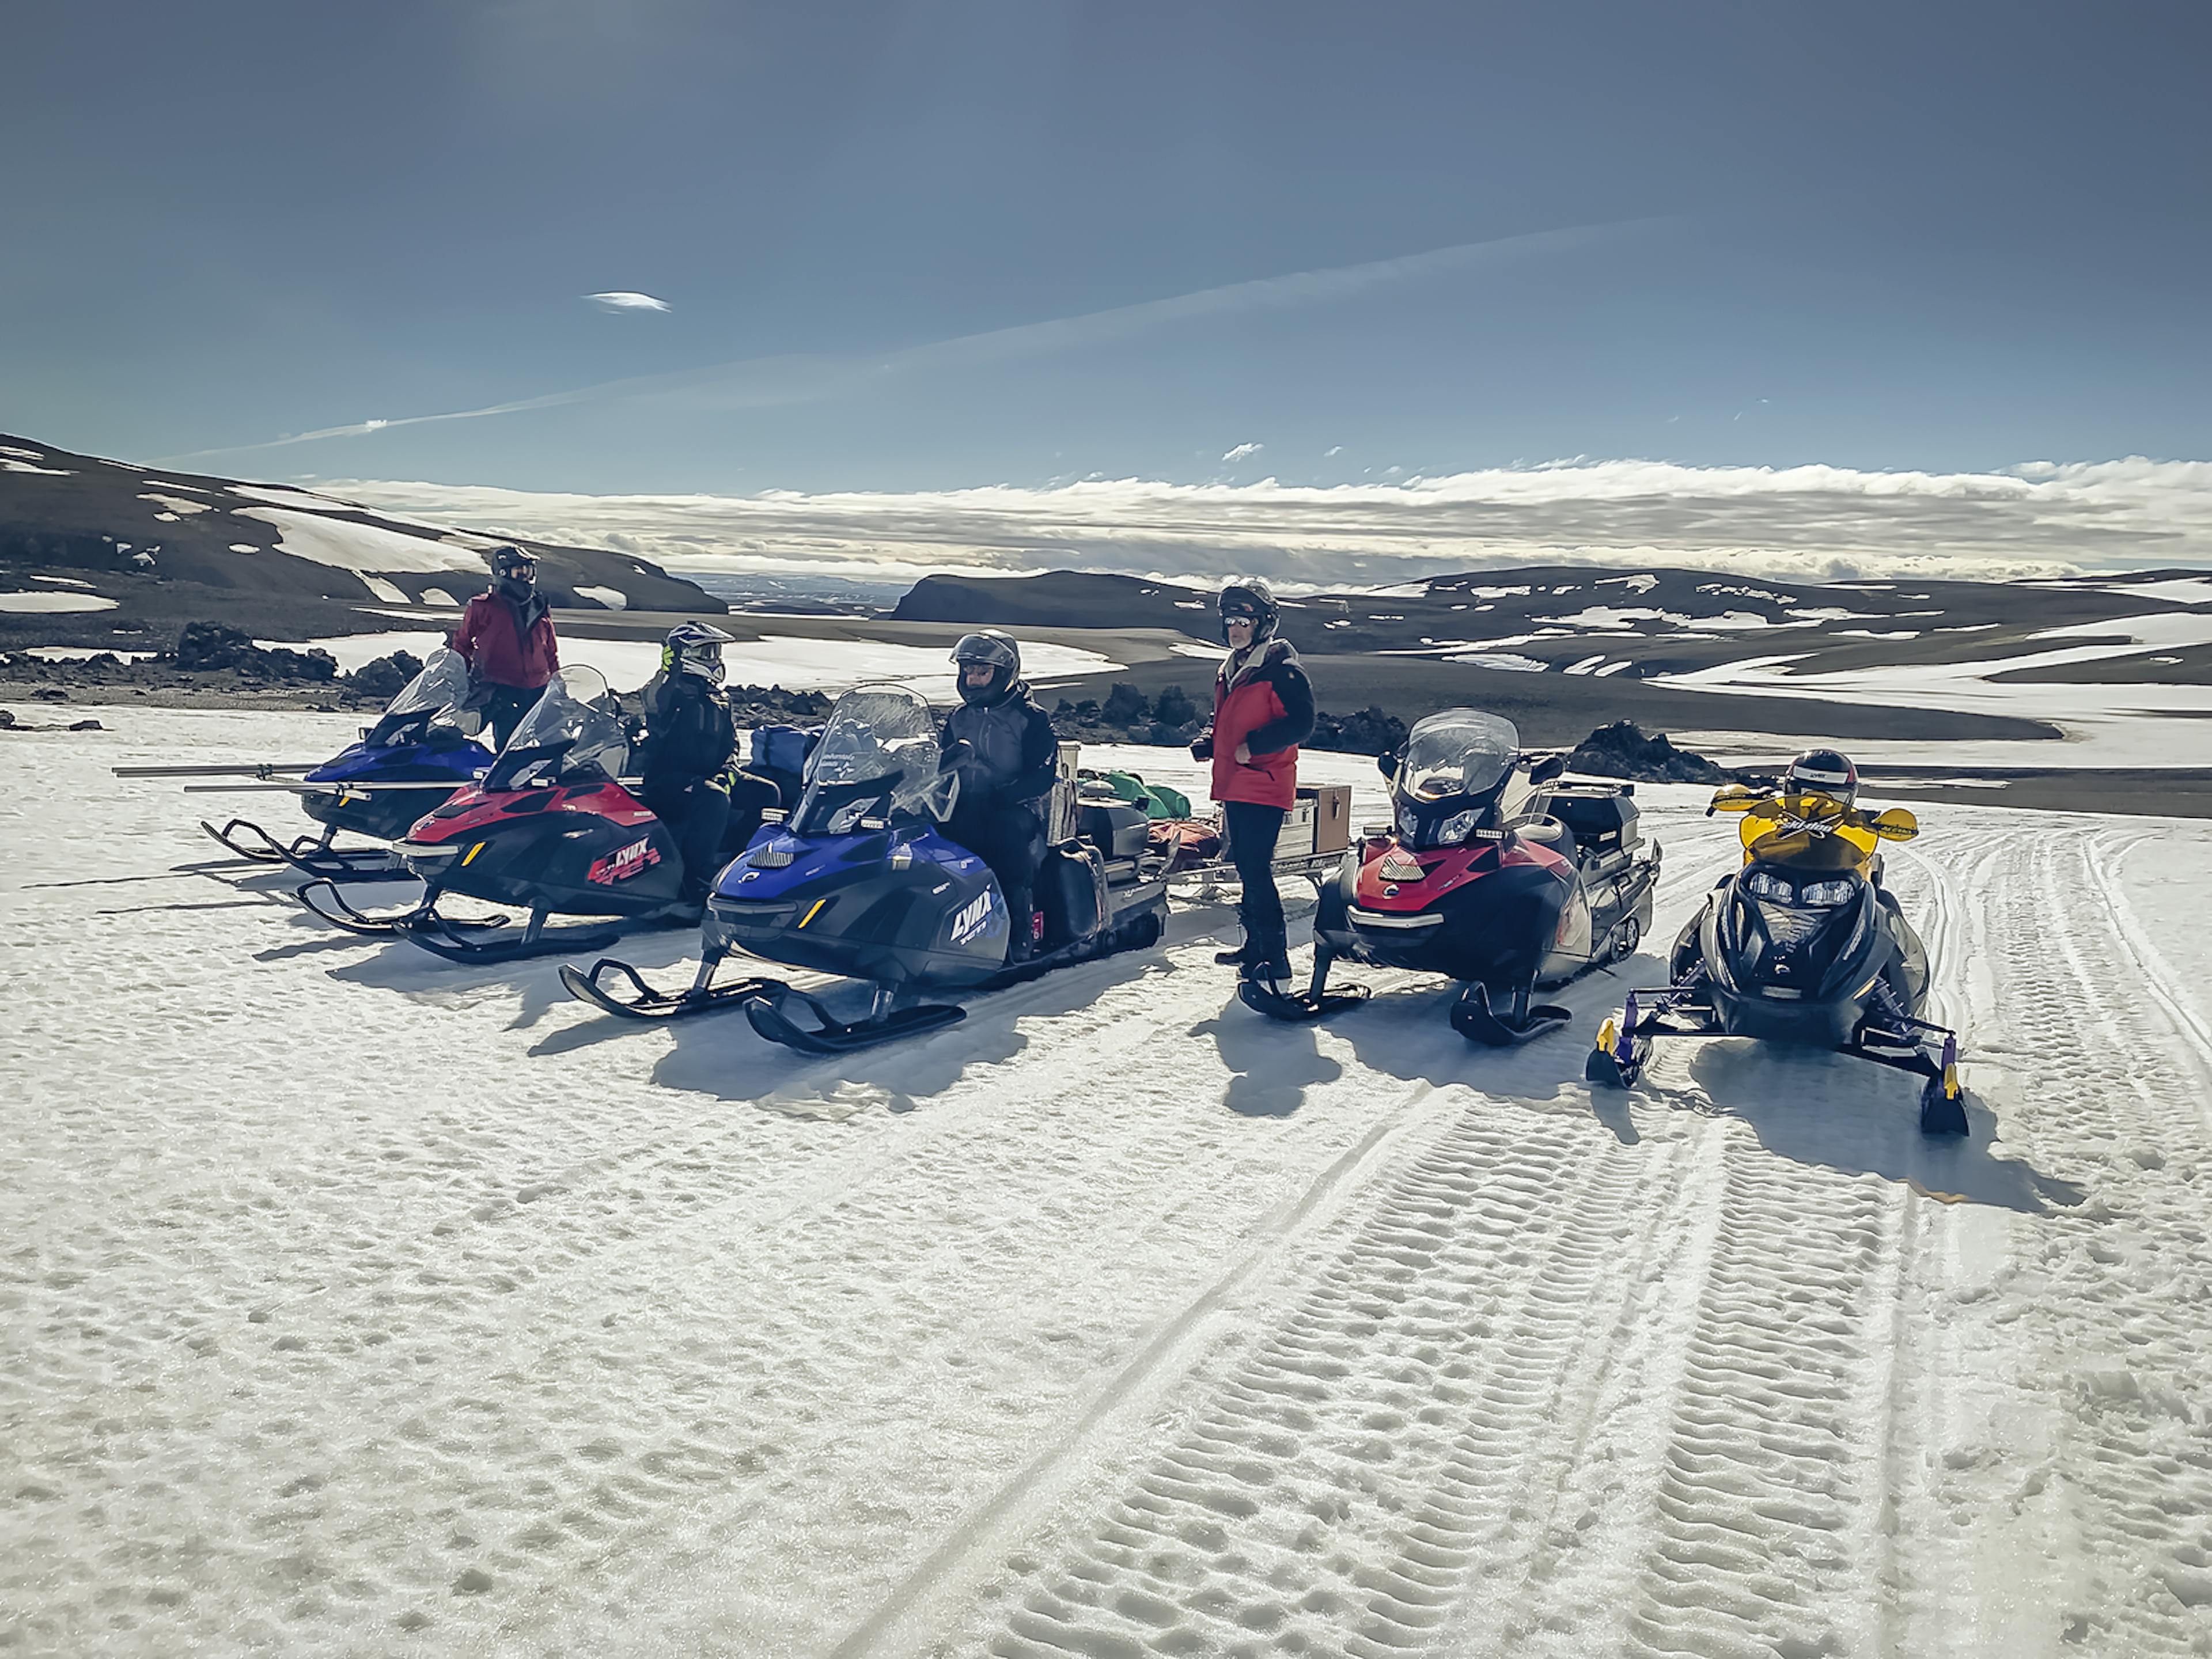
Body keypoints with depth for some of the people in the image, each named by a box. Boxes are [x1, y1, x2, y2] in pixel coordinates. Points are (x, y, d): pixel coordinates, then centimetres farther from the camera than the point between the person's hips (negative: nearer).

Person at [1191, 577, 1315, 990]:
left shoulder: (1282, 669, -11)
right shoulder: (1229, 669, 17)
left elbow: (1301, 724, -19)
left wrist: (1253, 746, -23)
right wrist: (1207, 741, 10)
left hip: (1264, 788, -9)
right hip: (1234, 788, 9)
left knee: (1257, 871, -14)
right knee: (1246, 868, 16)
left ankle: (1275, 962, -12)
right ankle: (1255, 946, 28)